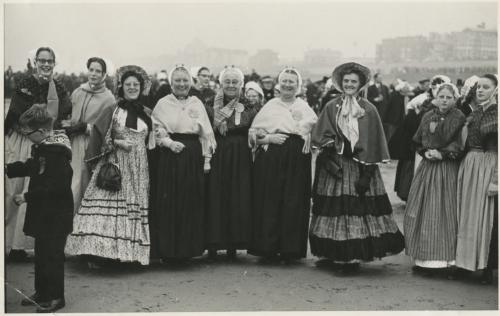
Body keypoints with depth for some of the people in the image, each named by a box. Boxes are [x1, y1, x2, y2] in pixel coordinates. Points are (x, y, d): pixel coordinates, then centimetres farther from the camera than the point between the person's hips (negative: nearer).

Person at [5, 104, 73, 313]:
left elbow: (54, 187, -26)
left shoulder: (57, 153, -23)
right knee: (41, 253, 18)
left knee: (52, 255, 1)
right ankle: (42, 293, 31)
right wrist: (7, 169, 9)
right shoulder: (41, 147, 7)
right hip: (42, 212, 10)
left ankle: (55, 297, 13)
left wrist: (27, 197, -21)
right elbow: (29, 167, 21)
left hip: (56, 215, -10)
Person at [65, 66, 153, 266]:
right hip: (114, 164, -3)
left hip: (139, 167, 4)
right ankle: (98, 253, -11)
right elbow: (99, 137, -2)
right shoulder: (112, 111, 3)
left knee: (136, 207, 1)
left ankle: (133, 252, 7)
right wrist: (118, 143, -13)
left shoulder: (146, 113, 12)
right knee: (107, 206, -12)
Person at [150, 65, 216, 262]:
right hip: (169, 157, -2)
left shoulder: (197, 104, 12)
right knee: (168, 203, -3)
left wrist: (207, 159, 6)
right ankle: (168, 249, 5)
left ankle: (188, 248, 14)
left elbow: (206, 133, 11)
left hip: (193, 158, 3)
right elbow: (156, 131, 2)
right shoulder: (163, 104, 5)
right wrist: (169, 142, -15)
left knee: (191, 204, 4)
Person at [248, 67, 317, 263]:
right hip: (271, 158, -1)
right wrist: (268, 138, -9)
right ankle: (268, 248, 4)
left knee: (294, 204, -2)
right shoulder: (270, 106, 11)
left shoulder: (305, 108, 15)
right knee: (270, 202, -4)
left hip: (297, 160, 1)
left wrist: (307, 138, -5)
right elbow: (253, 133, 8)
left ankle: (290, 250, 6)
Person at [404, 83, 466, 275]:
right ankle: (423, 258, 12)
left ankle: (445, 258, 3)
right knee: (423, 213, 4)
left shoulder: (460, 118, -4)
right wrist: (426, 152, -4)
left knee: (444, 213, -4)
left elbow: (461, 146, -9)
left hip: (448, 169, -5)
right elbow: (418, 142, 14)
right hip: (427, 168, 5)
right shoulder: (428, 117, 11)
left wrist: (442, 154, -15)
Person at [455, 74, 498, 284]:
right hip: (470, 166, 7)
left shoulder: (495, 113, -9)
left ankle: (488, 268, 6)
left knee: (487, 217, -3)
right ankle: (467, 263, 19)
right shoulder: (474, 114, 13)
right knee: (467, 216, 9)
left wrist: (495, 179, -18)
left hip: (489, 167, -7)